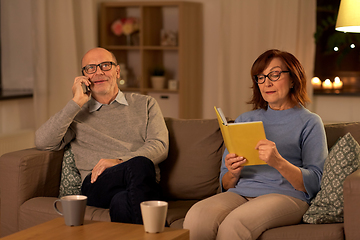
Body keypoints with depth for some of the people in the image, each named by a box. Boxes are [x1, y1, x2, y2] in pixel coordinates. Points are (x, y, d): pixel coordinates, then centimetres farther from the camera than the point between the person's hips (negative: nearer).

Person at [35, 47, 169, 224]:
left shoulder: (145, 104, 24)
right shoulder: (75, 114, 23)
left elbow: (160, 146, 7)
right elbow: (43, 142, 4)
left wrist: (120, 161, -11)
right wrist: (76, 103, 3)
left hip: (142, 184, 1)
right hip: (97, 186, -1)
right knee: (140, 165, -37)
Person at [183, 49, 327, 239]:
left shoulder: (309, 122, 10)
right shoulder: (244, 120, 23)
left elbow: (314, 184, -2)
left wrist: (279, 162, -20)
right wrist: (233, 174, -5)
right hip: (240, 193, 4)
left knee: (234, 224, -36)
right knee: (196, 217, -31)